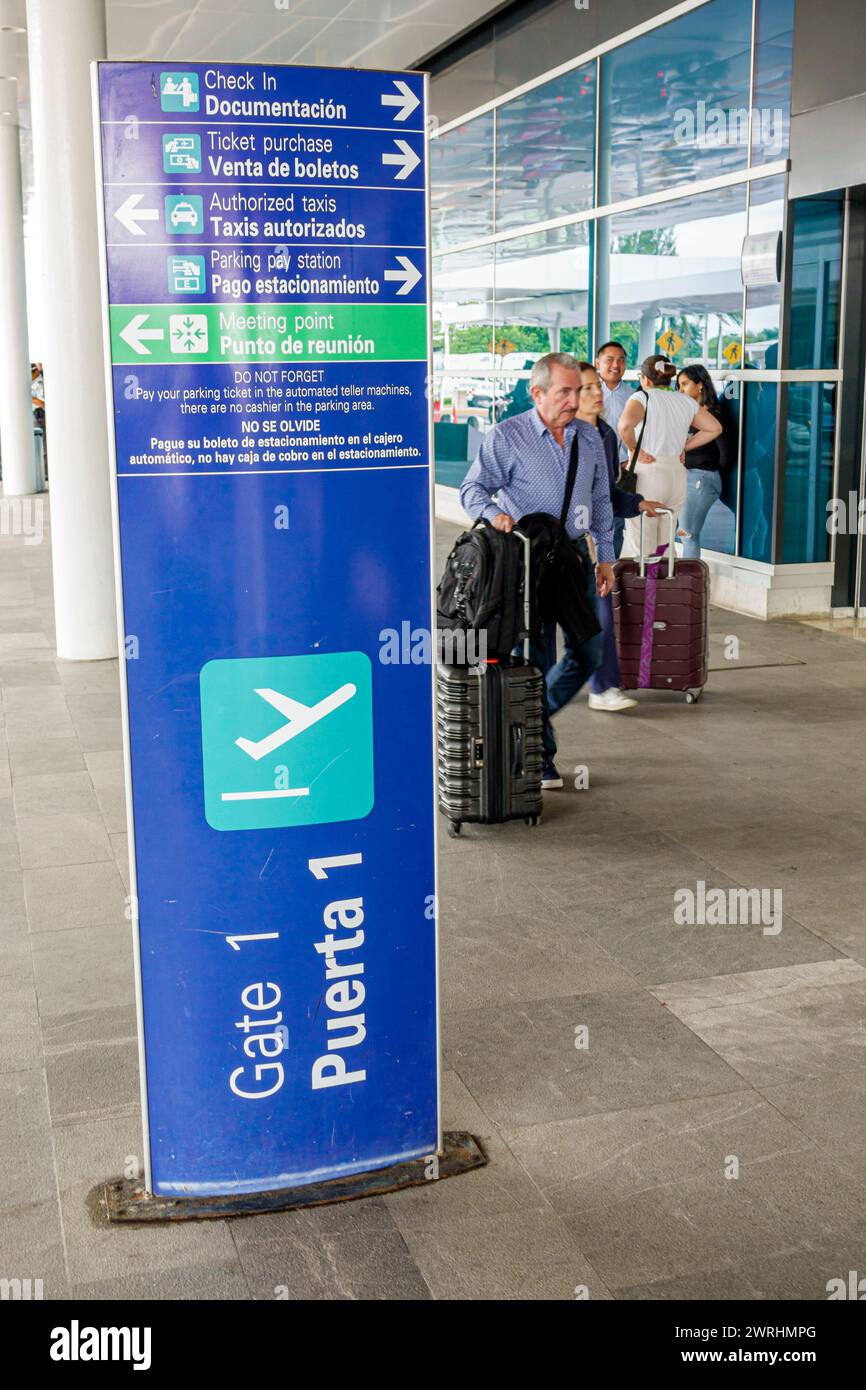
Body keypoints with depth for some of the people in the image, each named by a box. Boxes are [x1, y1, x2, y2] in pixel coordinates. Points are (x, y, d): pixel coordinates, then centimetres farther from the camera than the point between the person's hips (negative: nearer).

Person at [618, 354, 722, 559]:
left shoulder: (642, 397, -7)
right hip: (677, 475, 6)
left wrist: (633, 448, -11)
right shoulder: (686, 401, 10)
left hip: (646, 474, -6)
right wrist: (684, 446, 14)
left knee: (641, 548, -3)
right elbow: (715, 428, 15)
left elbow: (625, 425, -27)